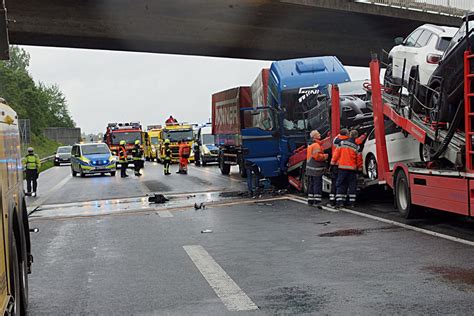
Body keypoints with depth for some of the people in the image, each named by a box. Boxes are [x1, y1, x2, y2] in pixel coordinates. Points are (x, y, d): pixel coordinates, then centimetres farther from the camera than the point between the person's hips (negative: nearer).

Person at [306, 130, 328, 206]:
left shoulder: (311, 145, 18)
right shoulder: (316, 145, -14)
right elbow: (317, 156, -22)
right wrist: (325, 156, -8)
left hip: (310, 169, 10)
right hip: (316, 169, -10)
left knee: (311, 184, 13)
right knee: (317, 184, -8)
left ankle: (310, 200, 18)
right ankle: (317, 201, -11)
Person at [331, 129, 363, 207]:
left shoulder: (342, 143, -3)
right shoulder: (356, 147, -3)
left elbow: (337, 153, -1)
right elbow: (359, 158, 2)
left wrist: (333, 162, 8)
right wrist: (359, 167, 15)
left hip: (342, 167, 0)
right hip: (352, 168, 0)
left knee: (340, 184, 4)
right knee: (352, 185, 8)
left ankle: (339, 201, -3)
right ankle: (351, 202, 6)